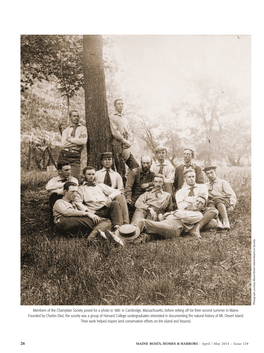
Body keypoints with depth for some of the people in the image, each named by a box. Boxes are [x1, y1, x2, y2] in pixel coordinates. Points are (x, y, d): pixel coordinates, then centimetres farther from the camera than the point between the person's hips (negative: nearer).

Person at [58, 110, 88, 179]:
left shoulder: (83, 128, 12)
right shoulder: (65, 130, 17)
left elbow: (83, 141, -8)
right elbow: (63, 144, 1)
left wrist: (70, 139, 0)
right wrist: (77, 140, -4)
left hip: (75, 156, -2)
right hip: (63, 155, 2)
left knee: (74, 178, -12)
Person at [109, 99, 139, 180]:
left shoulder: (124, 118, 22)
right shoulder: (112, 117, 1)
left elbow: (127, 133, 18)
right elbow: (115, 132, -9)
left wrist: (127, 142, 2)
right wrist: (125, 141, -10)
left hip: (126, 146, 7)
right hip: (117, 144, -7)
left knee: (135, 166, -2)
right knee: (121, 169, -8)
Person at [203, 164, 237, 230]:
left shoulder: (223, 182, 19)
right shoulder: (206, 186, 28)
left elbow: (232, 195, 7)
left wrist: (231, 205, -11)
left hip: (224, 203, -2)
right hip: (212, 204, 2)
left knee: (217, 200, -36)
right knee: (210, 202, -33)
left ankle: (226, 223, -51)